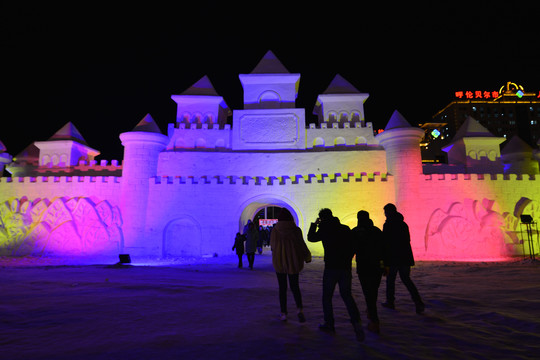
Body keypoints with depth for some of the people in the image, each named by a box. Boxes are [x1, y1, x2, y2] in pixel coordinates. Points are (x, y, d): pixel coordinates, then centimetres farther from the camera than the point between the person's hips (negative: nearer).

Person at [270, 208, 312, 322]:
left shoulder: (275, 230, -8)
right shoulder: (296, 230, -9)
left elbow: (272, 244, 4)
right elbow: (302, 245, -8)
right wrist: (307, 257, 8)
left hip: (279, 262, 0)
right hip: (293, 262, 0)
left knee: (282, 288, 11)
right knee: (295, 286, 13)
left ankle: (283, 313, 12)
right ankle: (299, 308, -8)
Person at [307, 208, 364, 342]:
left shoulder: (324, 230, -7)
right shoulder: (346, 229, 3)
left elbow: (310, 238, 9)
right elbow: (352, 247, 8)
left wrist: (314, 224, 20)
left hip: (331, 268, -4)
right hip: (346, 268, 4)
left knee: (327, 297, 13)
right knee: (347, 295, 16)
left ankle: (329, 325, 19)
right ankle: (356, 322, -2)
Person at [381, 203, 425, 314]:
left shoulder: (388, 225, -11)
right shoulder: (403, 224, 10)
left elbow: (386, 243, -14)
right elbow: (408, 240, 17)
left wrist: (384, 259, -8)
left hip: (393, 258, -6)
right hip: (405, 257, 6)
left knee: (390, 280, 10)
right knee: (406, 280, 12)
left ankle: (390, 302, 19)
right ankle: (418, 303, -1)